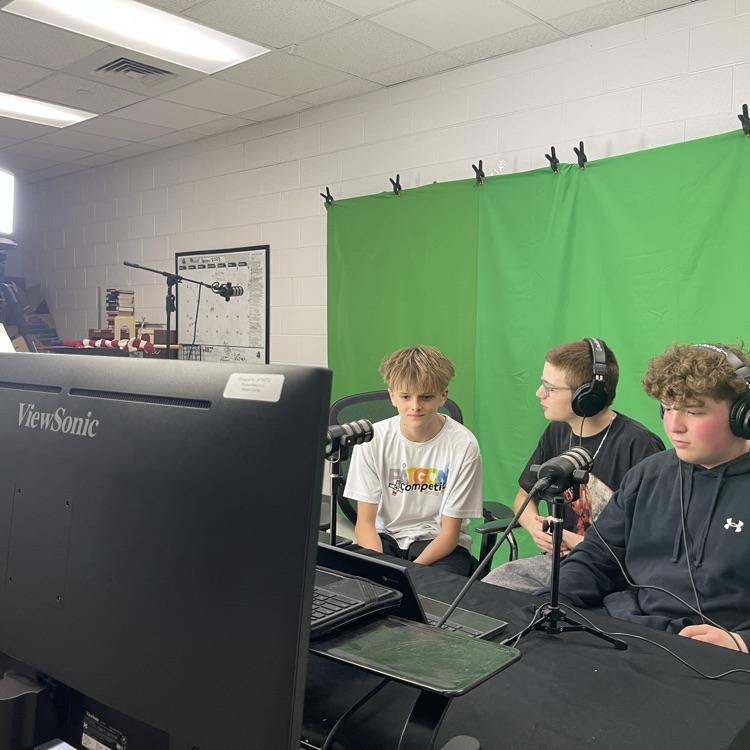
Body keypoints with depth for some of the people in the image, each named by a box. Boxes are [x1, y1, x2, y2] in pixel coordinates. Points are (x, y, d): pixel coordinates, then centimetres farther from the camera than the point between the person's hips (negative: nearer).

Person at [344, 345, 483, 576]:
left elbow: (449, 532, -9)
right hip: (385, 537, 2)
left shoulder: (463, 445, -15)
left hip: (438, 543, -2)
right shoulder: (372, 439, -9)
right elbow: (365, 522, -6)